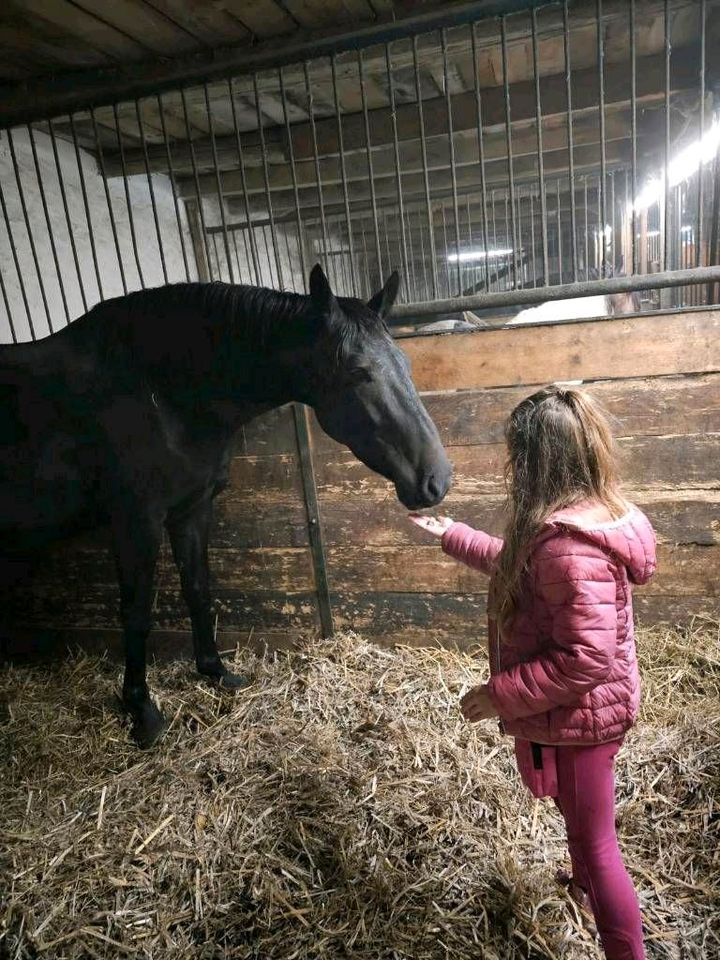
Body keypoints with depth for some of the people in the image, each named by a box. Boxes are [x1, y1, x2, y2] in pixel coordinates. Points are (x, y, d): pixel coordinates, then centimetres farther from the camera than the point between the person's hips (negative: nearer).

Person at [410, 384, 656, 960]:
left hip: (579, 715, -10)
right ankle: (586, 889, 59)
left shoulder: (570, 545, -33)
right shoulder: (582, 519, -1)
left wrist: (499, 694, -25)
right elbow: (517, 565, 15)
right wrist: (450, 534, 18)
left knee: (594, 842, 11)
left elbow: (586, 659, -33)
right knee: (584, 823, 33)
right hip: (583, 711, 10)